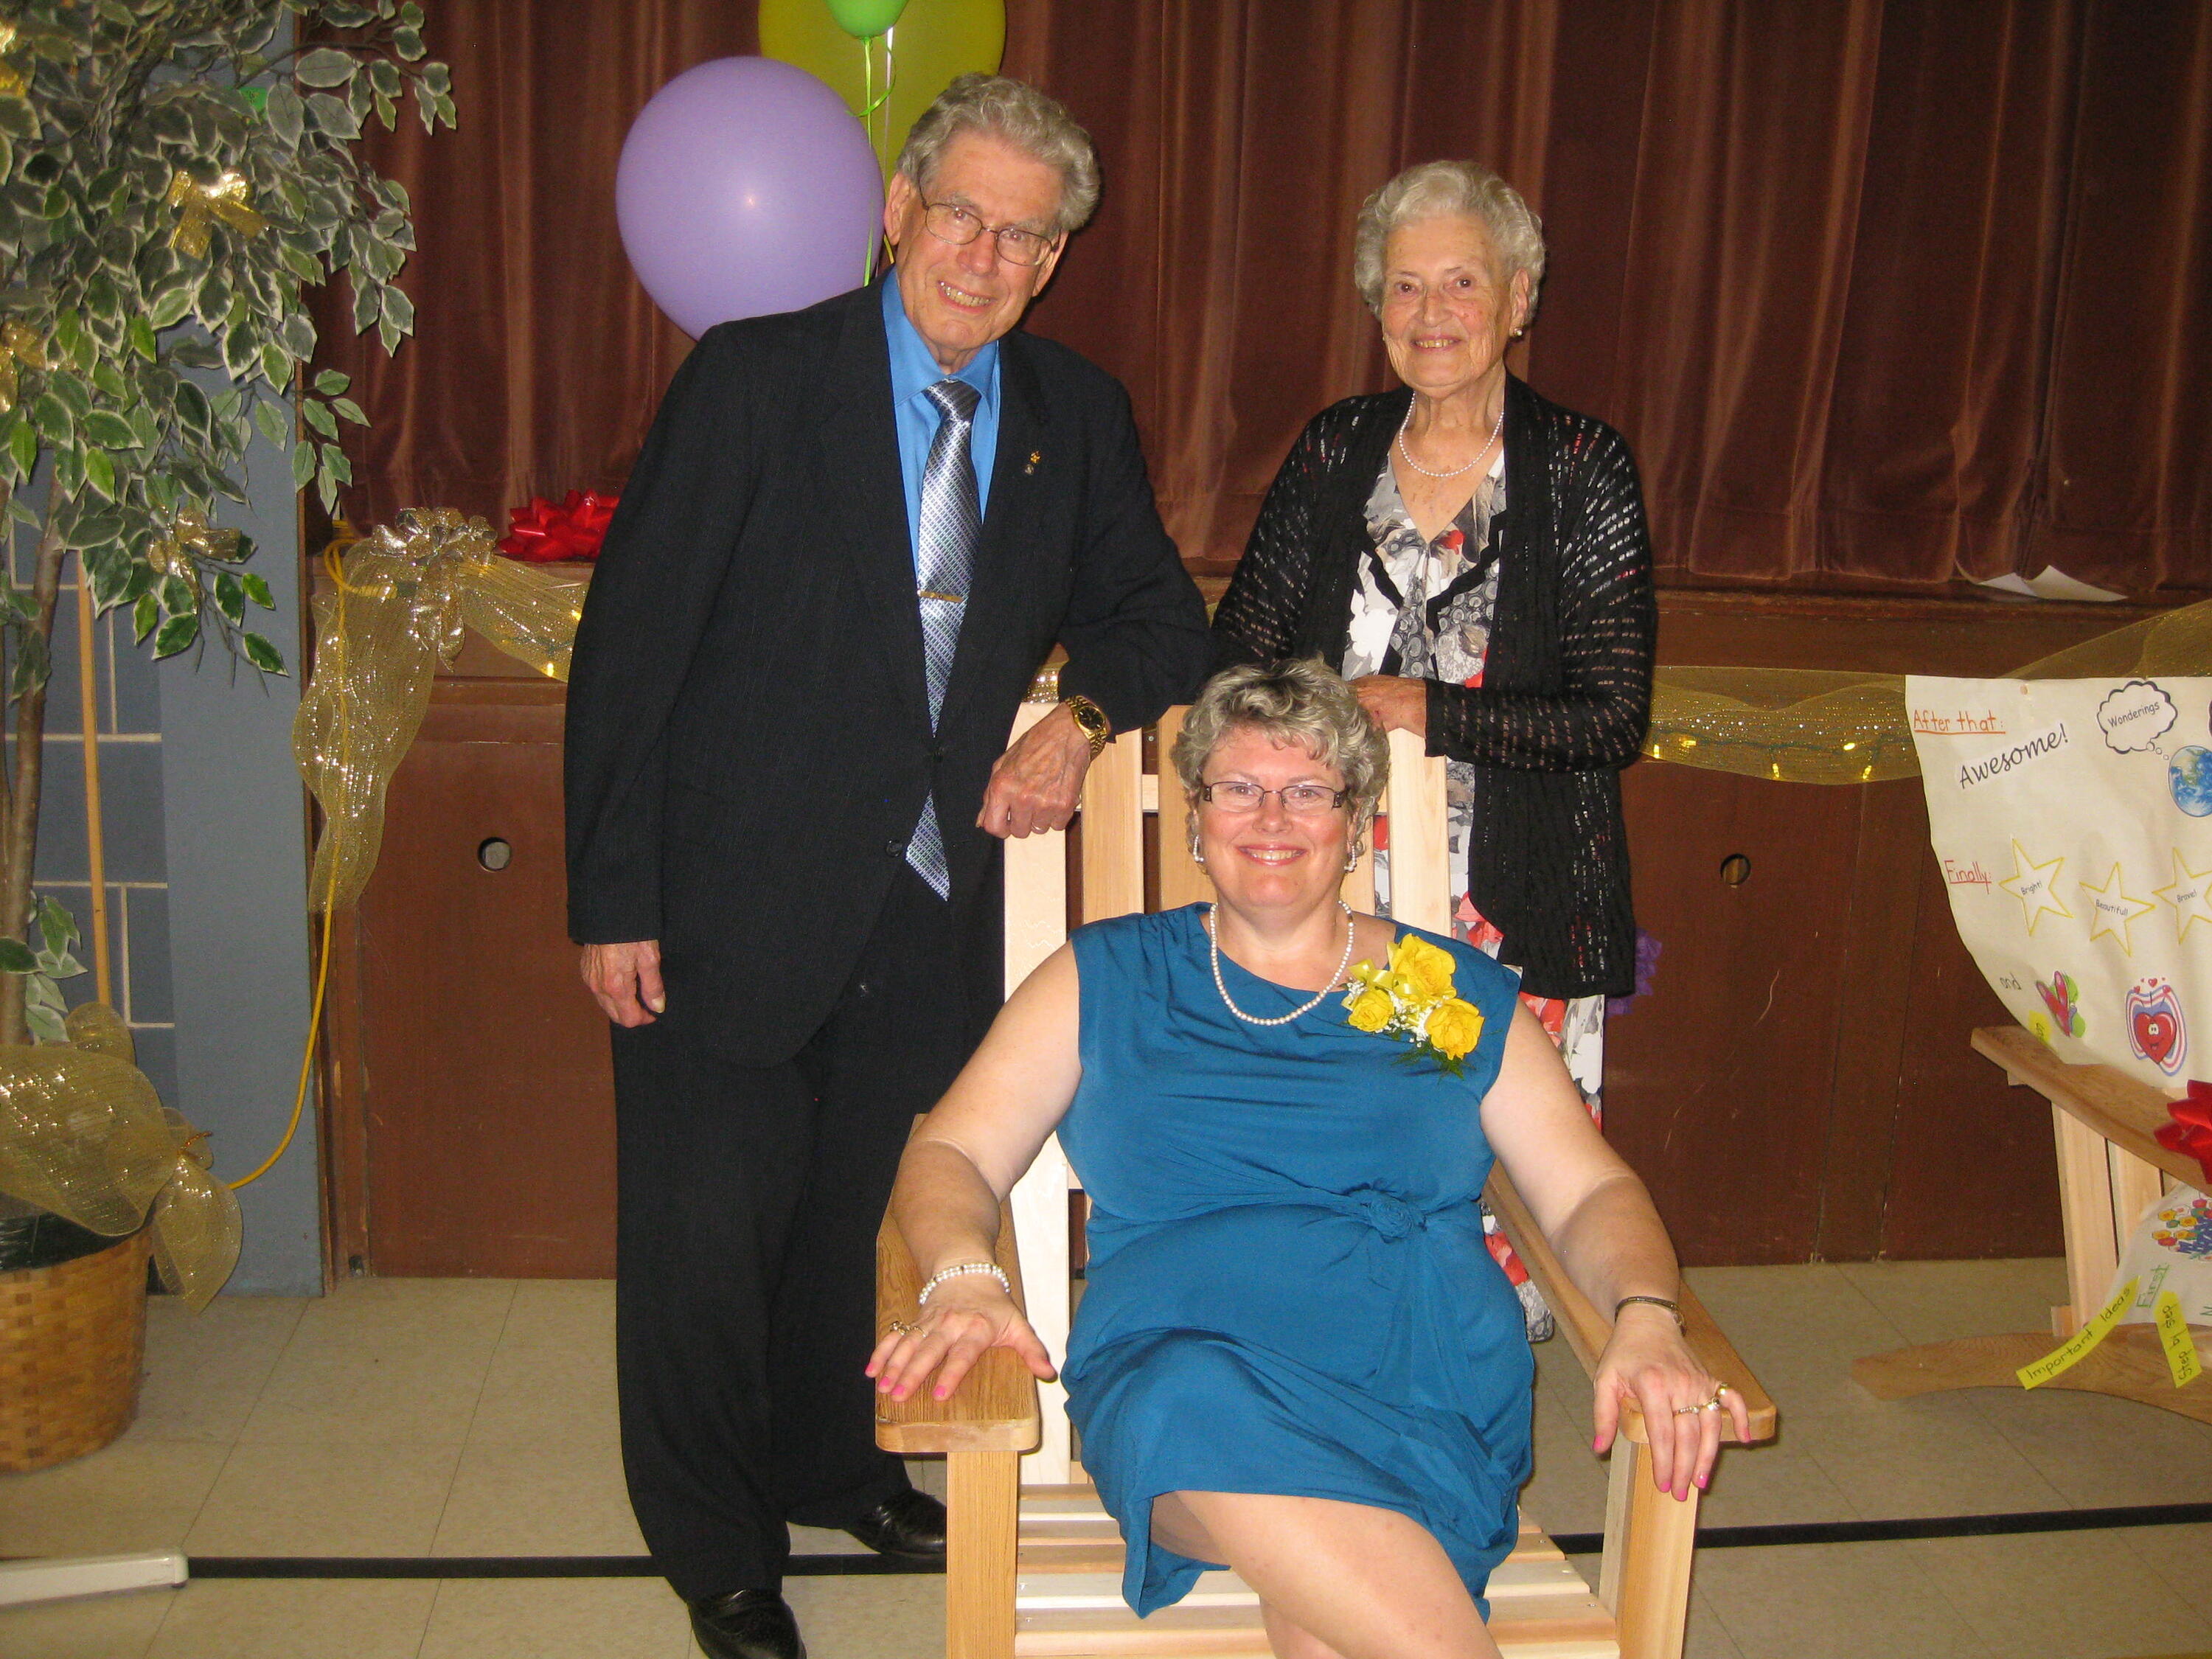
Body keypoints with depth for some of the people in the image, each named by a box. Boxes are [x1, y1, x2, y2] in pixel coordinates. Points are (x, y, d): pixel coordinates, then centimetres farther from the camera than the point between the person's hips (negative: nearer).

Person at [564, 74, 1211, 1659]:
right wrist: (614, 899, -13)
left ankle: (835, 1466, 45)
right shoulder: (756, 379, -10)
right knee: (706, 1241, 6)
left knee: (869, 1218, 19)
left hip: (940, 899, 4)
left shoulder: (1077, 415, 3)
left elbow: (1157, 615, 14)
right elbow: (631, 643, -10)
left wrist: (1084, 715, -8)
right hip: (738, 900, -3)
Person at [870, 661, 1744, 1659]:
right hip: (1179, 1364, 2)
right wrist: (962, 1280, -13)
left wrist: (1646, 1319, -8)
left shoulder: (1460, 994, 18)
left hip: (1425, 1389, -1)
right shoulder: (1106, 978, 16)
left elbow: (1589, 1190, 14)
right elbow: (953, 1153, 9)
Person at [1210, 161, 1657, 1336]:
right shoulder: (1334, 450, 8)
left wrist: (1429, 712, -15)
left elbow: (1614, 718, -7)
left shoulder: (1582, 468, -2)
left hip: (1516, 908, -2)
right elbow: (1238, 649, 13)